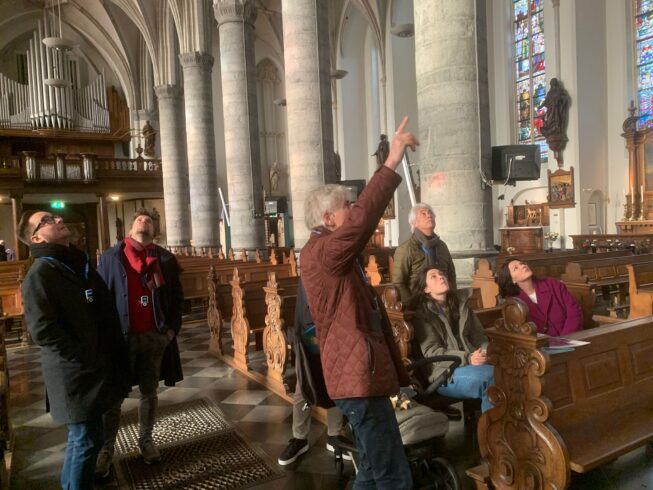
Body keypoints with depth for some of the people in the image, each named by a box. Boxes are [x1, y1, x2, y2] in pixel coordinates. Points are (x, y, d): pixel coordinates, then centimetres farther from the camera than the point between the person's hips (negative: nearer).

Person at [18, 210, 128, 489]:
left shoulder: (79, 263, 12)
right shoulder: (40, 274, -15)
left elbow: (104, 313, 18)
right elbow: (42, 331, -24)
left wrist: (115, 351, 10)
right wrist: (87, 358, -17)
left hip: (95, 368, 8)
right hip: (75, 374, -8)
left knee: (88, 437, 22)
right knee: (85, 440, 3)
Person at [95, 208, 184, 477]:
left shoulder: (165, 259, 5)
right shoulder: (110, 257, 1)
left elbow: (177, 295, 7)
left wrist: (173, 327, -1)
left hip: (155, 336, 2)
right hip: (122, 336, -2)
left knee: (149, 392, 14)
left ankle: (146, 441, 29)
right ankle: (106, 450, 19)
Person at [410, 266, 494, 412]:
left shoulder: (462, 304, 17)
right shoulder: (422, 315, 0)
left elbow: (478, 335, 12)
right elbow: (432, 352, -9)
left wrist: (486, 352, -12)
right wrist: (468, 359, -22)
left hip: (472, 363, 5)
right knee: (493, 374, -29)